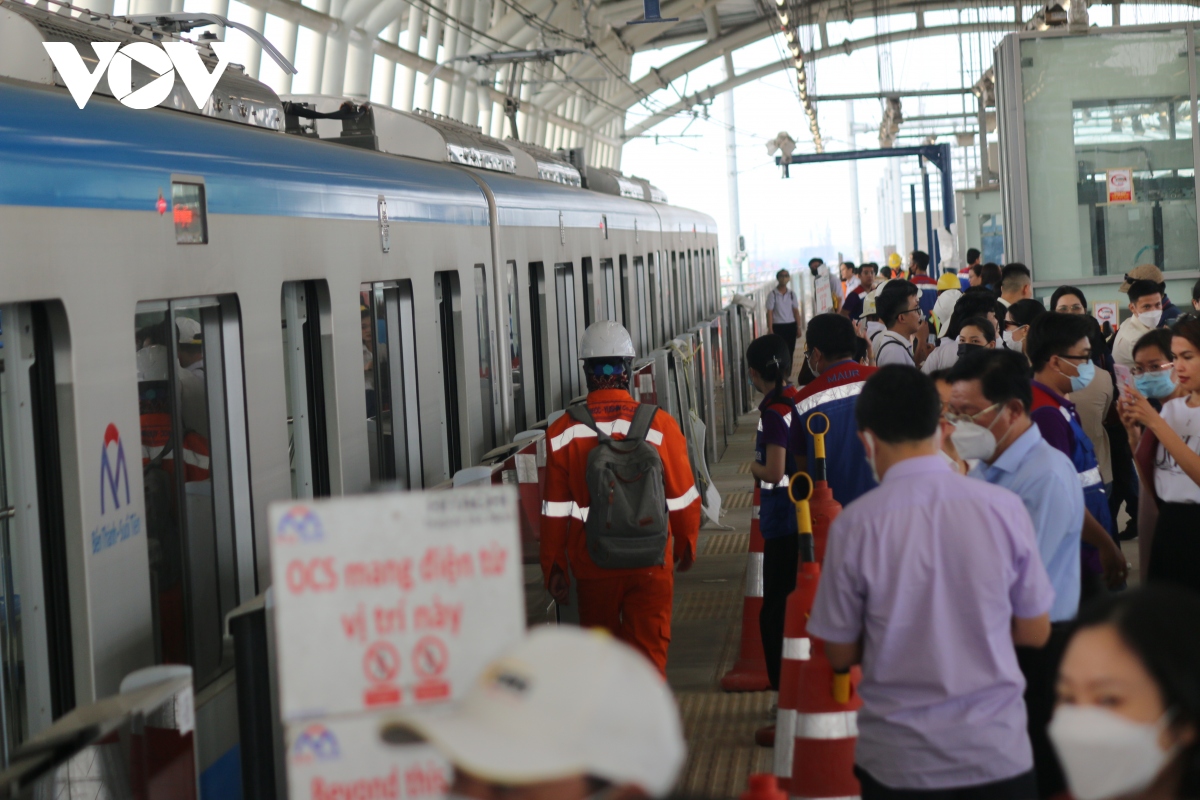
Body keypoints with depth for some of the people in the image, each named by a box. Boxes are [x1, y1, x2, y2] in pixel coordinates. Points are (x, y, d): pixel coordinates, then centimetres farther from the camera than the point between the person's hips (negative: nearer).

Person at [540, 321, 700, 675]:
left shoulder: (563, 432, -8)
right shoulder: (660, 425, -9)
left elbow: (555, 510, -4)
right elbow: (682, 498, 0)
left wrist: (554, 567, 8)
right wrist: (687, 546, 17)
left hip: (592, 564, 1)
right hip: (651, 564, -1)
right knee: (649, 650, 4)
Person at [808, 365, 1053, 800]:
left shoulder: (854, 524, -11)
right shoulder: (1004, 507, -7)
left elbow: (841, 653, -1)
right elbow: (1035, 632, 4)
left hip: (897, 759, -1)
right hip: (997, 750, 1)